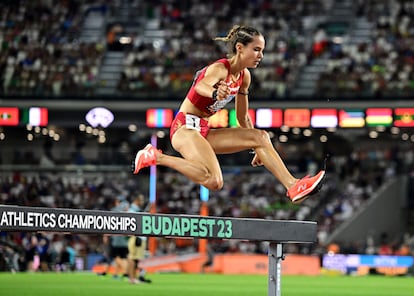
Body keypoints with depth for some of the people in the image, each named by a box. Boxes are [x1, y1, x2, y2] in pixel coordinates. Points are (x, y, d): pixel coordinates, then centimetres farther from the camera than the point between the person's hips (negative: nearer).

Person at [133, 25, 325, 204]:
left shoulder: (244, 76, 8)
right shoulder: (220, 68, -17)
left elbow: (243, 118, 20)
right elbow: (201, 86, -42)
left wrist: (258, 150, 24)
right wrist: (214, 93, -65)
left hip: (203, 131, 9)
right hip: (185, 127, -9)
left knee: (260, 136, -3)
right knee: (213, 182, -30)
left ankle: (292, 186, -8)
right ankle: (156, 157, -15)